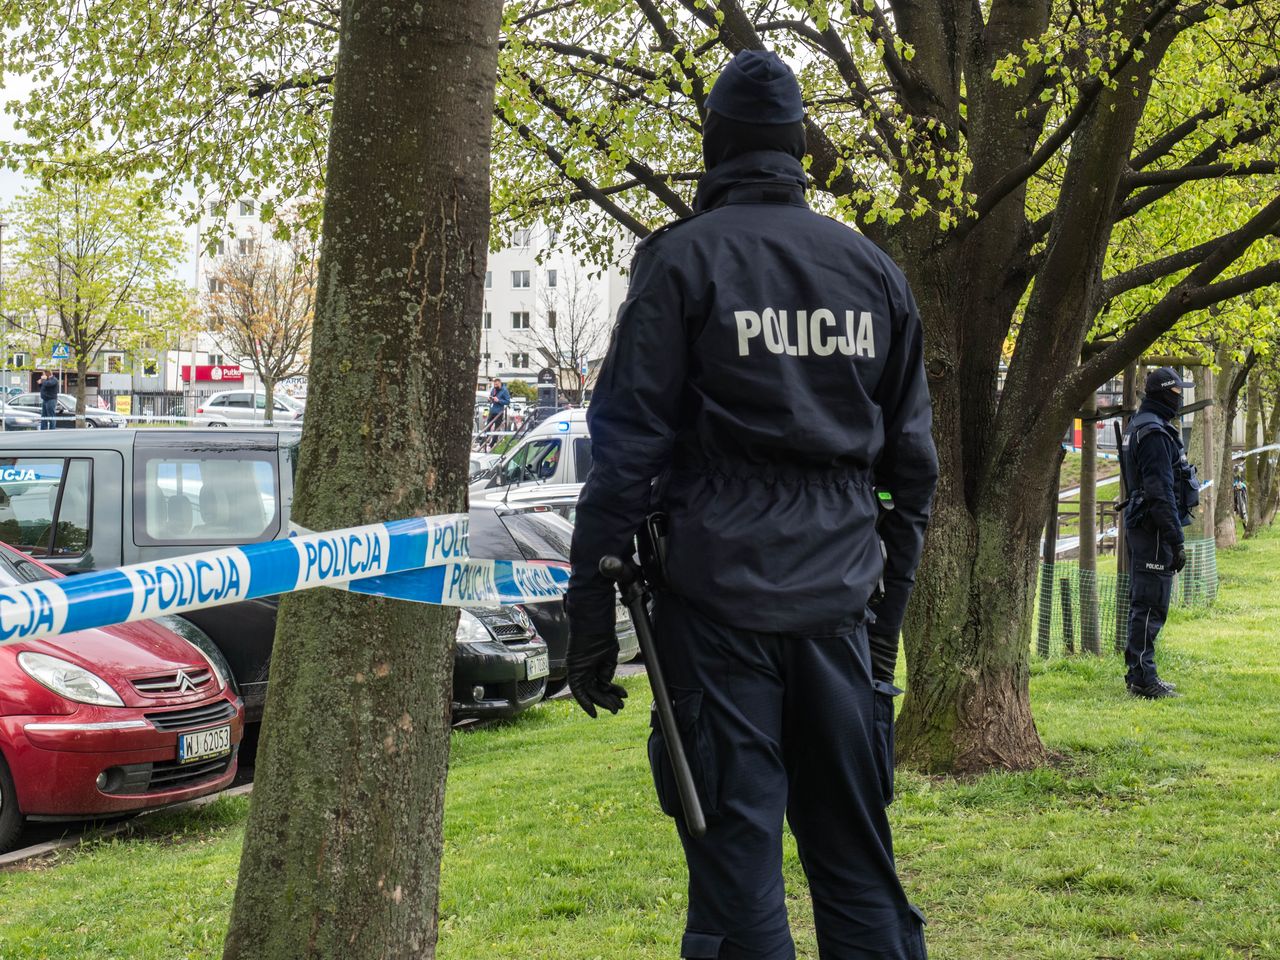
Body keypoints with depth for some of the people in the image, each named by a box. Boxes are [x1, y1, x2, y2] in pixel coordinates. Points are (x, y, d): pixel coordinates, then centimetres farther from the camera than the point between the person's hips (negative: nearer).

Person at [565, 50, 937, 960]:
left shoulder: (684, 259, -2)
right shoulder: (874, 269, 13)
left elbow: (628, 448, -6)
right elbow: (912, 464, 16)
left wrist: (591, 613, -2)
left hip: (720, 601, -4)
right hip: (839, 601, 5)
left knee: (738, 870, -2)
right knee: (857, 859, 12)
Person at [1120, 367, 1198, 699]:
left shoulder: (1137, 426, 16)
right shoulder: (1155, 432, -18)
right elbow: (1161, 493, -22)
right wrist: (1176, 541, -20)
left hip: (1140, 525, 11)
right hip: (1155, 526, -11)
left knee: (1143, 602, 15)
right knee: (1150, 605, -8)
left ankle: (1138, 673, 21)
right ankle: (1142, 678, -7)